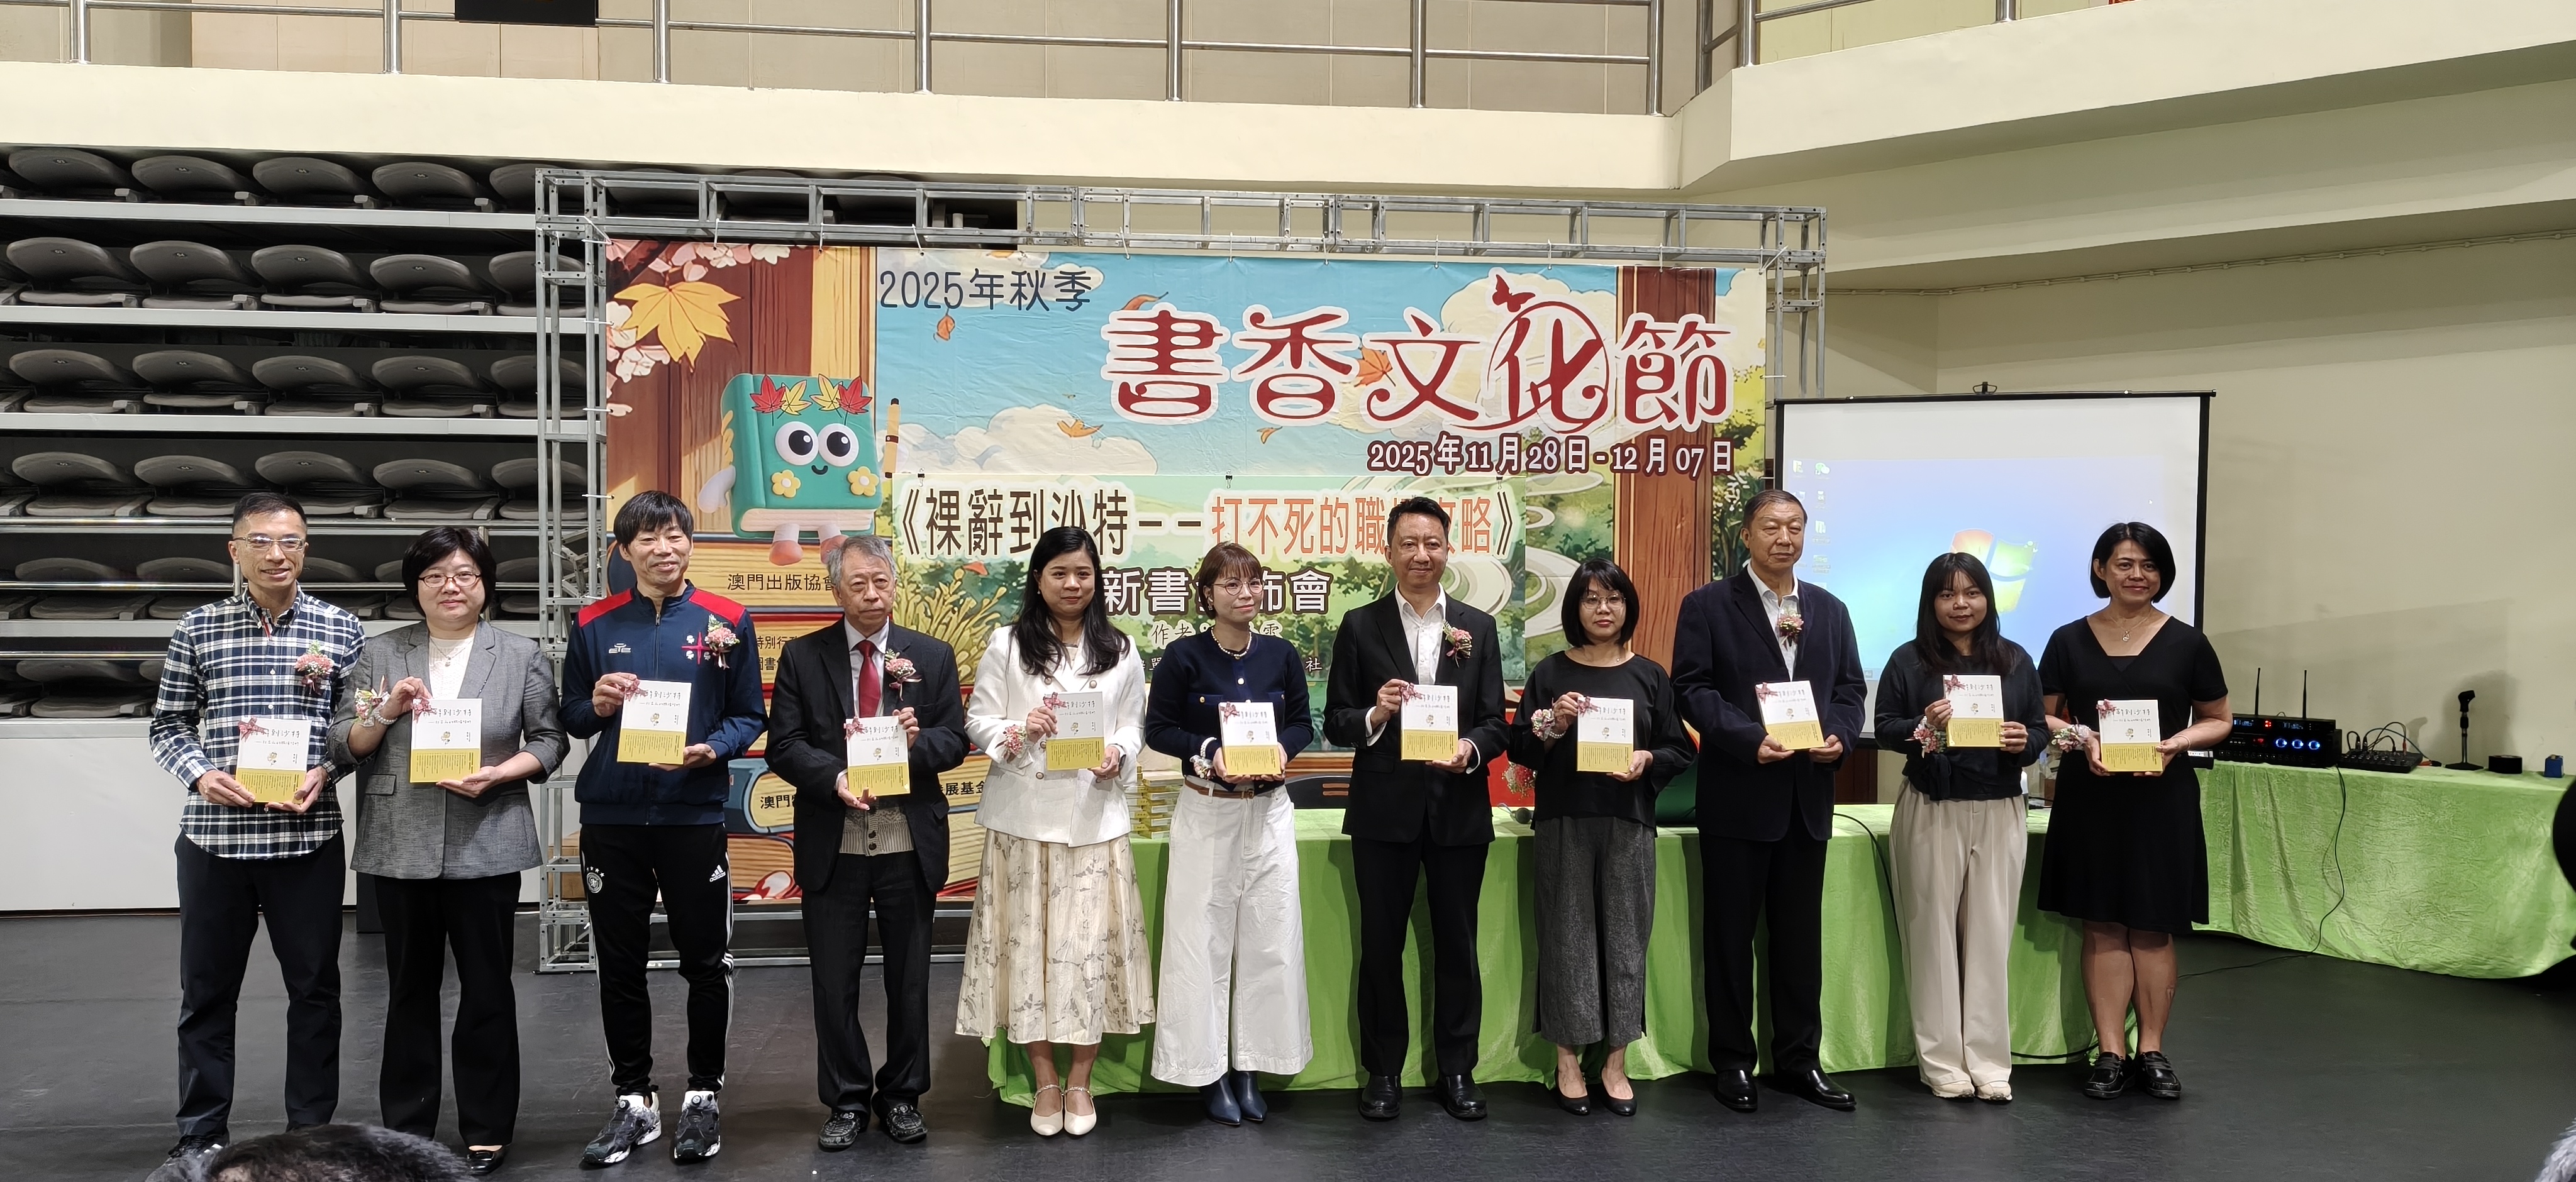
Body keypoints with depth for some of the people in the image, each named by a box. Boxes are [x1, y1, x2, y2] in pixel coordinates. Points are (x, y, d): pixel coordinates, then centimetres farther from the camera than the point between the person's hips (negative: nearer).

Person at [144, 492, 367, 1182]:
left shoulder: (340, 630, 3)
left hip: (307, 835, 0)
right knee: (206, 993, 9)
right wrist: (201, 773, -10)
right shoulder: (198, 630, 5)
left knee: (315, 989, 8)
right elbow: (168, 725, 8)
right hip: (213, 837, 1)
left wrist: (325, 772, -12)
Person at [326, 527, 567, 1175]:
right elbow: (343, 745, 5)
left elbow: (549, 742, 1)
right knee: (410, 990, 11)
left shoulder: (522, 656, 3)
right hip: (401, 848, 2)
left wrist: (496, 775, -15)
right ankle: (406, 1130, 22)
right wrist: (387, 710, -13)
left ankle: (487, 1131, 15)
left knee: (487, 991, 5)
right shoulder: (382, 653, 6)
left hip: (486, 847, -1)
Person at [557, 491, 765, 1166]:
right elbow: (571, 718, 9)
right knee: (620, 965, 9)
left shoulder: (726, 622, 0)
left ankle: (703, 1097, 19)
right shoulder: (595, 625, 5)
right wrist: (596, 706, -12)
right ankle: (634, 1102, 21)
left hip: (695, 813, -2)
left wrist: (711, 750, -16)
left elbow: (749, 717, 2)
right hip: (611, 816, 2)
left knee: (705, 962, 5)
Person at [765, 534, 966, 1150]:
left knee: (909, 978, 10)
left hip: (910, 844, 1)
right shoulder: (802, 657, 1)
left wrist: (917, 742, -19)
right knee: (834, 980, 7)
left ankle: (902, 1096, 25)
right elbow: (784, 746, -4)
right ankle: (846, 1101, 21)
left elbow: (955, 742, 3)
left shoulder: (933, 657, 4)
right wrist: (835, 779, -21)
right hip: (833, 844, -1)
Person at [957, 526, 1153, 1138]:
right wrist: (1019, 731, -16)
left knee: (1092, 945, 0)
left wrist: (1117, 755, -11)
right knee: (1029, 942, 2)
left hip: (1095, 818, 1)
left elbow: (1133, 726, 9)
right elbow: (977, 721, 3)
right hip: (1024, 817, -1)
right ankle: (1045, 1082, 17)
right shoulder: (1006, 645, 3)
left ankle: (1079, 1082, 17)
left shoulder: (1121, 652, 8)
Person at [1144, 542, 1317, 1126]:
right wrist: (1209, 752, -17)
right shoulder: (1184, 656, -6)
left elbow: (1304, 722, 11)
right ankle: (1210, 1069, 14)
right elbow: (1158, 729, -3)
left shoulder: (1281, 655, 3)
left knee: (1270, 939, 4)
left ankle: (1249, 1065, 17)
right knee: (1205, 937, 1)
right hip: (1206, 813, -3)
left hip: (1270, 810, 3)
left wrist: (1282, 748, -10)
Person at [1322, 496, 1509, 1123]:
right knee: (1381, 946, 8)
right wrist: (1374, 715, -20)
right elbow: (1335, 722, 1)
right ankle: (1382, 1072, 21)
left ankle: (1457, 1071, 22)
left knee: (1457, 945, 9)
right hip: (1385, 810, -1)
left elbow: (1495, 722, 3)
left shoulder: (1478, 627, 7)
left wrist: (1470, 749, -17)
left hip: (1459, 809, 1)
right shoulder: (1360, 626, 2)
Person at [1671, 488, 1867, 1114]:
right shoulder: (1707, 606, -3)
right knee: (1731, 934, 5)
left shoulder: (1830, 610, 12)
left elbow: (1850, 688, 11)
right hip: (1738, 796, -4)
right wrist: (1750, 740, -21)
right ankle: (1733, 1062, 15)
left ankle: (1799, 1058, 21)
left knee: (1801, 935, 10)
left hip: (1808, 796, 4)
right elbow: (1692, 689, -9)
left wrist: (1841, 737, -9)